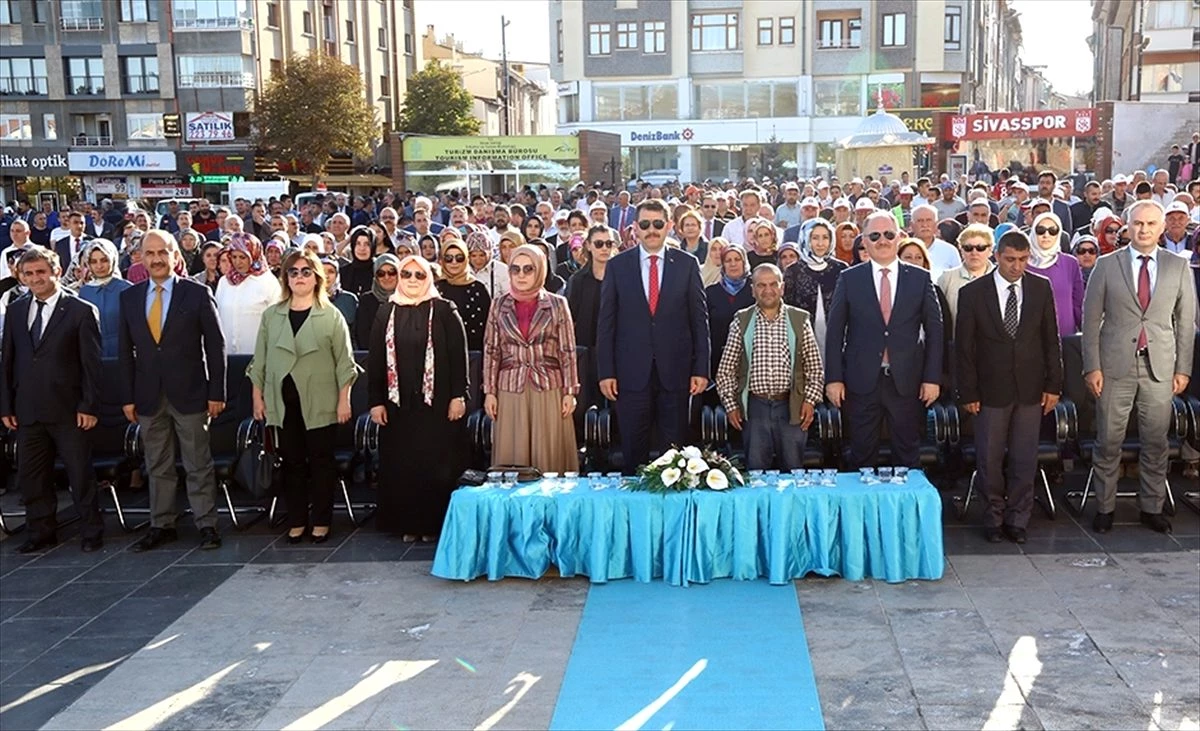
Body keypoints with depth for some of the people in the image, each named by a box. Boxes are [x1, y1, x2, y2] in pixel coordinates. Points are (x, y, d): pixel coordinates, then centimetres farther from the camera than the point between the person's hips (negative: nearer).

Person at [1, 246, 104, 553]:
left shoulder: (82, 311, -4)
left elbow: (91, 363, -6)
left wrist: (89, 406, -10)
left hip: (67, 410, -5)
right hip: (27, 410, 5)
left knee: (80, 473, 3)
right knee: (31, 475, 10)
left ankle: (92, 532, 16)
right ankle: (42, 532, 24)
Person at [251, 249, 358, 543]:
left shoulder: (331, 316, 1)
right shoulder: (271, 315, 9)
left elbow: (344, 362, -1)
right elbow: (260, 359, 11)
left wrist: (344, 400, -5)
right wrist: (257, 396, 6)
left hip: (320, 402, -2)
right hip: (284, 402, 3)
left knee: (321, 461, 4)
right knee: (292, 462, 7)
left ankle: (321, 521, 13)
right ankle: (296, 521, 16)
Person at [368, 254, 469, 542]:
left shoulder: (444, 311, 0)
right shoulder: (386, 312, 9)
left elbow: (458, 354, -3)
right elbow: (375, 359, 7)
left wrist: (458, 396, -9)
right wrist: (376, 401, 1)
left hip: (437, 401, -3)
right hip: (398, 402, 3)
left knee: (436, 464, 0)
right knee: (401, 465, 5)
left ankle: (434, 523, 10)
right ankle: (407, 523, 15)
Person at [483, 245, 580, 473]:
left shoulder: (557, 305, 2)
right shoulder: (500, 306, 7)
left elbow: (567, 352, 2)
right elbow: (491, 352, 8)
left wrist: (570, 392, -1)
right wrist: (489, 392, 4)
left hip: (548, 390, -1)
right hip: (510, 391, 1)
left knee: (549, 455, 1)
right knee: (512, 453, 3)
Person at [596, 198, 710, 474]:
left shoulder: (687, 264, 3)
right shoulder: (618, 265, 4)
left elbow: (699, 319, 4)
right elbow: (606, 322, 3)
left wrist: (701, 369, -1)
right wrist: (606, 371, -2)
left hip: (675, 371, 0)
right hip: (632, 372, 0)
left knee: (677, 448, 6)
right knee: (633, 450, 7)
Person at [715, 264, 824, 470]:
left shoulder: (799, 319, 4)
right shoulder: (742, 320, 3)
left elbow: (815, 367, 6)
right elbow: (726, 369, 6)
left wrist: (810, 400, -4)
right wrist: (731, 404, 0)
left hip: (791, 406, 0)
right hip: (755, 407, 0)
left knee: (793, 469, 6)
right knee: (756, 472, 3)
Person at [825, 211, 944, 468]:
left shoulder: (920, 278, 4)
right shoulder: (849, 279, 2)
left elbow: (934, 330, 4)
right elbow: (835, 331, 1)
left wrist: (932, 377, -2)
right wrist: (833, 378, -5)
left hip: (907, 382, 1)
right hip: (862, 381, 0)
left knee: (907, 455, 10)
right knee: (862, 455, 8)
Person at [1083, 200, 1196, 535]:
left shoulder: (1179, 267, 6)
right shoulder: (1107, 265, 1)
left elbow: (1185, 321, 7)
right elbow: (1091, 319, 0)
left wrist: (1183, 368, 3)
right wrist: (1092, 366, -5)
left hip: (1160, 367, 2)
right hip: (1115, 366, -1)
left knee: (1156, 441, 8)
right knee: (1109, 441, 4)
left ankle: (1152, 507, 21)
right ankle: (1105, 507, 16)